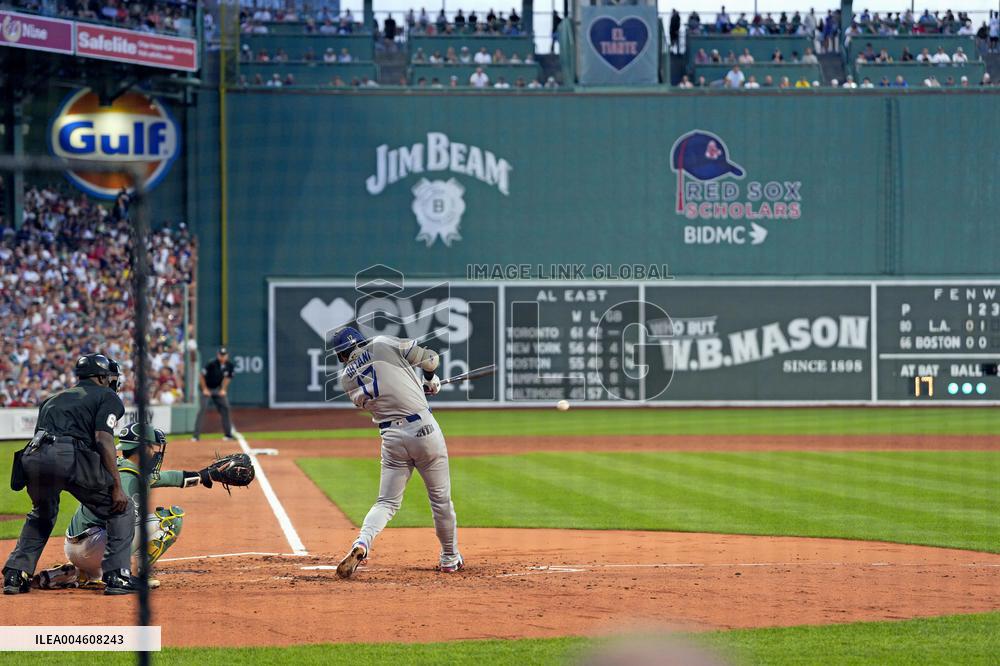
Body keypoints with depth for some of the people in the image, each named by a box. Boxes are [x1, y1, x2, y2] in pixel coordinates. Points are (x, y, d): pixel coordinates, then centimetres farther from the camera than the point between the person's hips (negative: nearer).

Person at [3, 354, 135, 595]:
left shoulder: (54, 399, 35)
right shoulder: (107, 397, 15)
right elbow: (103, 439, -1)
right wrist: (116, 487, -5)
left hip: (32, 457, 6)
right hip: (68, 457, -6)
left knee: (41, 515, 33)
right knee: (120, 508, 11)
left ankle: (14, 575, 21)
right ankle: (116, 576, 2)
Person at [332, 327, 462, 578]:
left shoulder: (346, 379, 10)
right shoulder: (384, 344, 1)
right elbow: (430, 359, 5)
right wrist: (430, 380, 28)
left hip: (391, 437, 2)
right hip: (423, 427, -2)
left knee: (387, 502, 10)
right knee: (441, 497, 14)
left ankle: (361, 544, -16)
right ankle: (450, 558, 25)